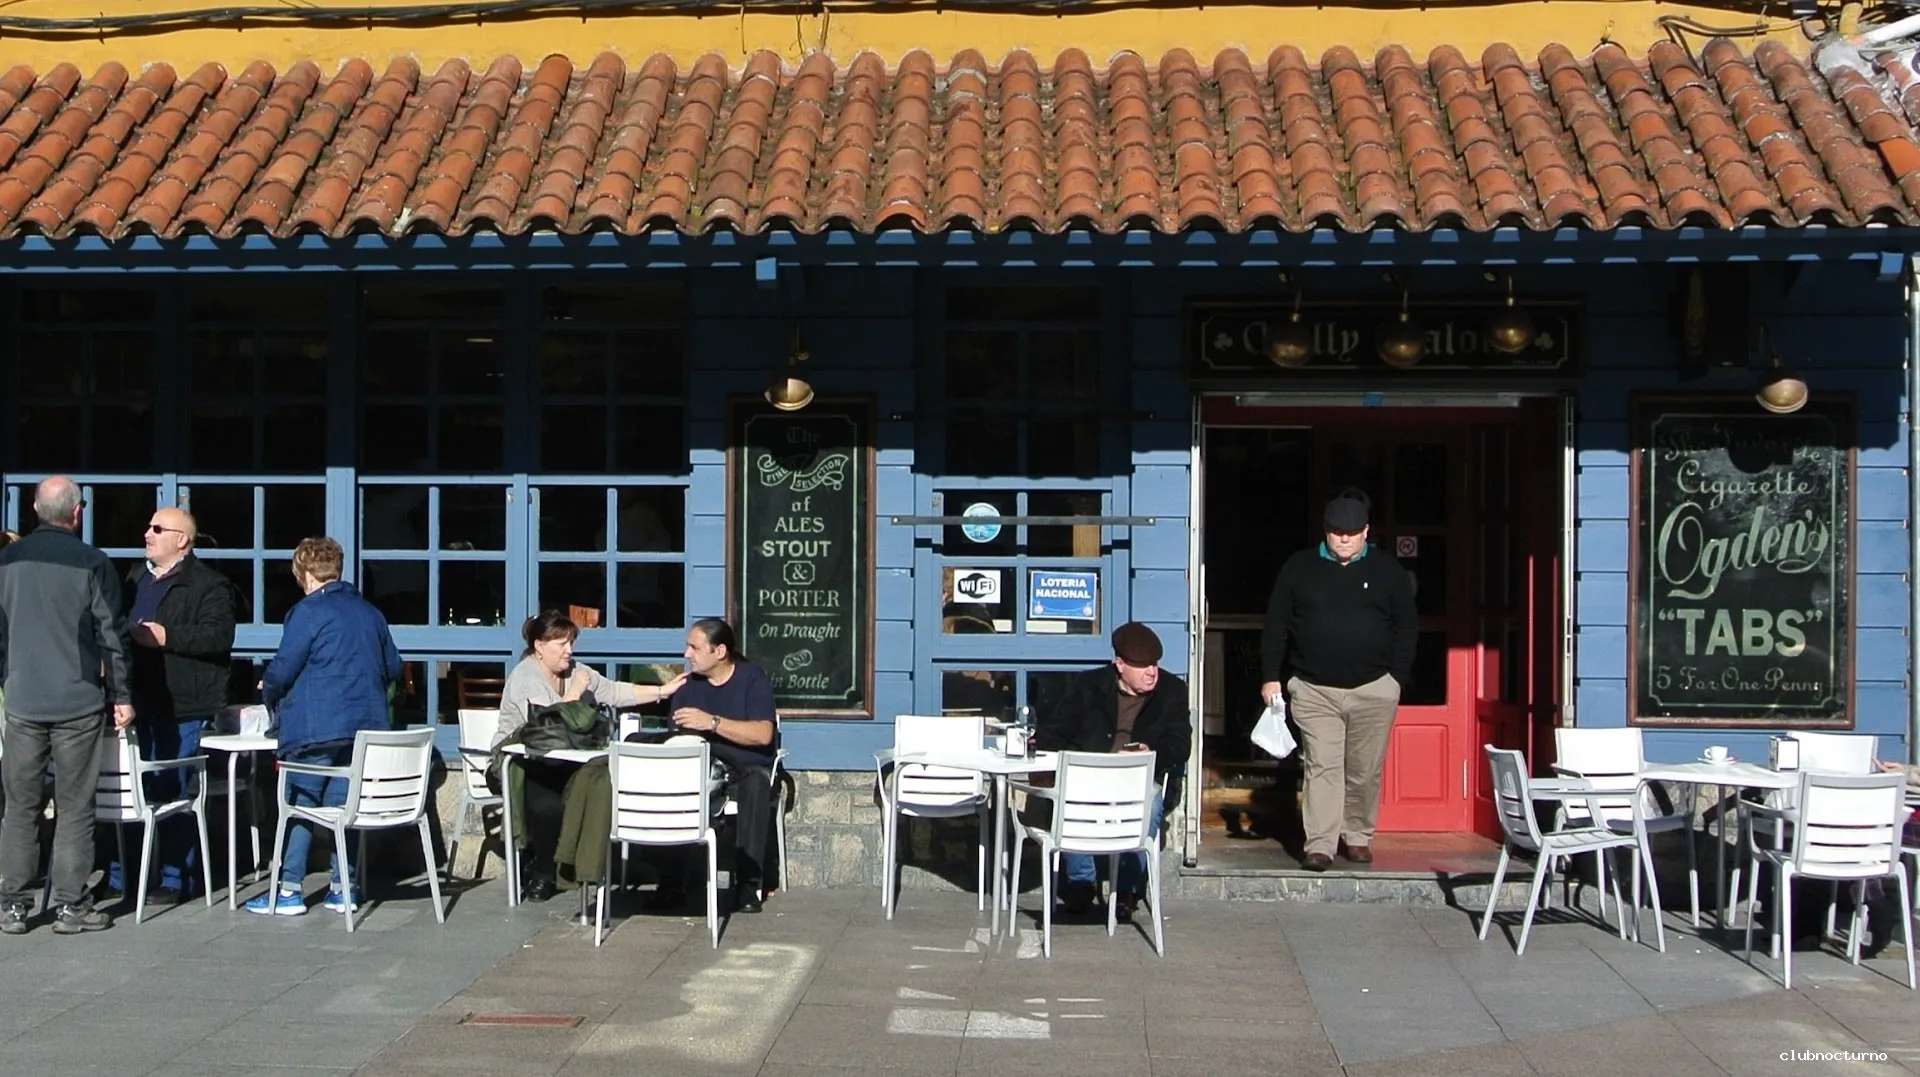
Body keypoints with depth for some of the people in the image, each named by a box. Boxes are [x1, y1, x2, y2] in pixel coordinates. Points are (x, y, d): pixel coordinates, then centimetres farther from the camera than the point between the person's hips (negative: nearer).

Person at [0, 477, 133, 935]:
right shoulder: (92, 563, -6)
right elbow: (111, 635, -5)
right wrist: (121, 696, 2)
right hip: (78, 704, -3)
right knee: (74, 810, 3)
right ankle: (70, 906, 5)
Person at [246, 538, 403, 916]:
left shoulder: (309, 612, -7)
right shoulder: (370, 612, 13)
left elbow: (282, 671, -8)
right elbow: (393, 668, 19)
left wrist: (268, 693, 12)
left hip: (316, 727, -6)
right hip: (366, 725, 6)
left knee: (298, 804, 1)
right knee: (345, 804, 9)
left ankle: (288, 890, 1)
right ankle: (344, 888, 10)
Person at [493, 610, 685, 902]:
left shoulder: (574, 670, 10)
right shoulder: (524, 678, -15)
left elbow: (616, 692, 8)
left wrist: (663, 691, 0)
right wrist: (576, 691, -17)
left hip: (559, 763, 7)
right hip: (520, 765, -7)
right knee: (549, 806, -32)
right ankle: (541, 874, -5)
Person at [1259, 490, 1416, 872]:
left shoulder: (1388, 571, 5)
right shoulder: (1298, 568, 5)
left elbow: (1407, 628, 6)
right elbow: (1276, 626, 6)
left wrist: (1397, 678, -2)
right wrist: (1270, 677, 1)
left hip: (1373, 690, 0)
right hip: (1314, 690, 0)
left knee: (1365, 771, 6)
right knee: (1321, 768, -5)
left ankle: (1358, 837, 21)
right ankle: (1319, 844, -5)